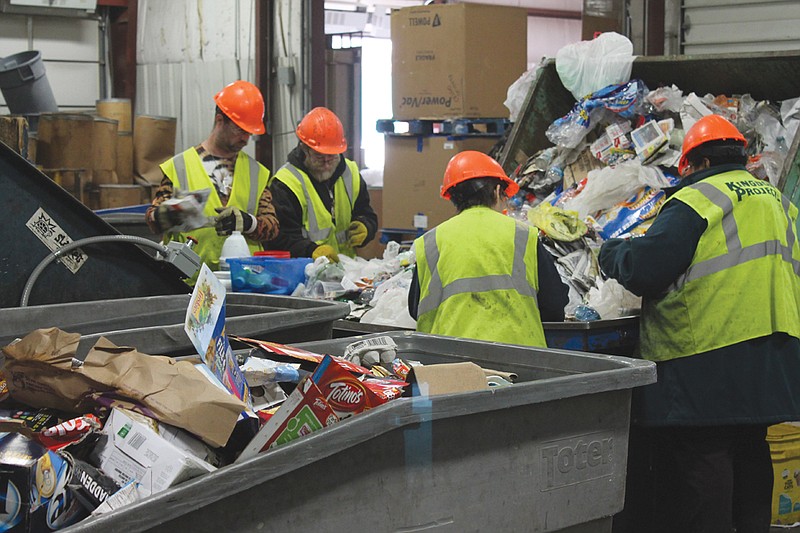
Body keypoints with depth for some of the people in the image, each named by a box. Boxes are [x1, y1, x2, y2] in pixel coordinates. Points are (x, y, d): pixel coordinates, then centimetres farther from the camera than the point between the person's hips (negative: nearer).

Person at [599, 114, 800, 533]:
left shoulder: (697, 200, -9)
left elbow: (643, 269, -16)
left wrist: (610, 251, 5)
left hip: (709, 365, -8)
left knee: (700, 460, -5)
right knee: (749, 455, 17)